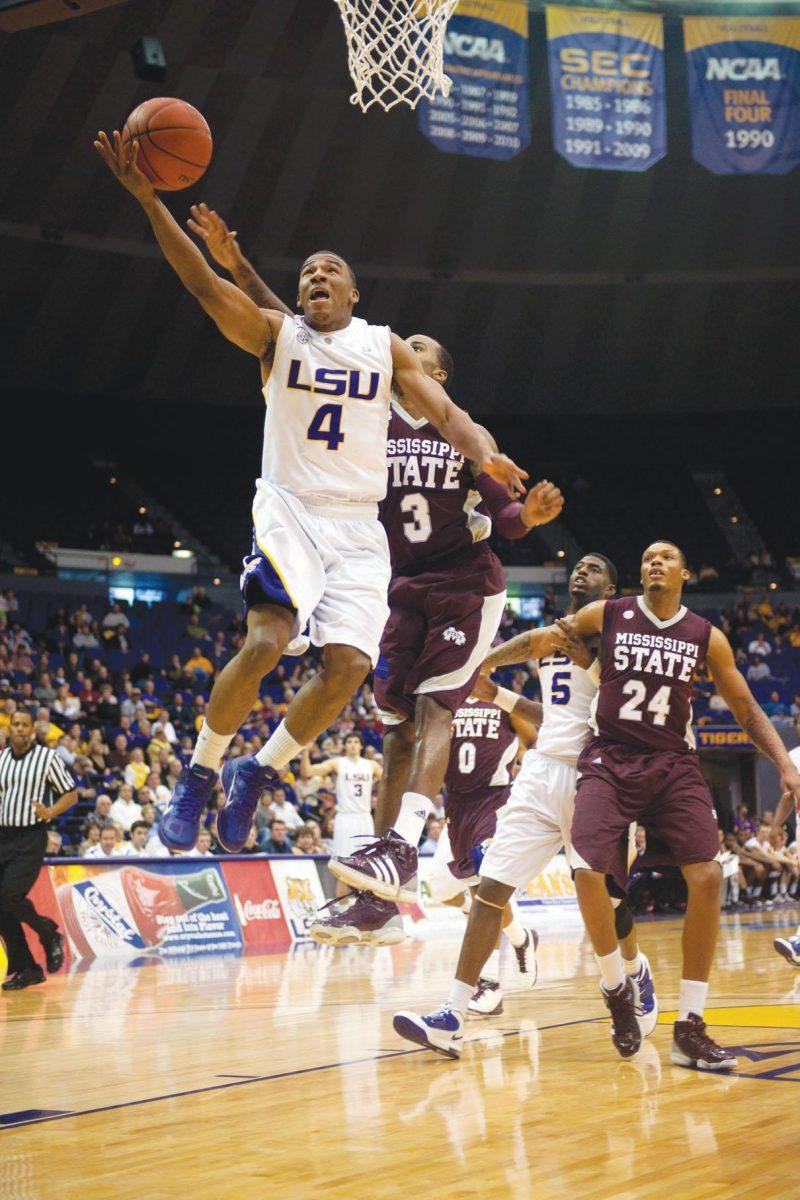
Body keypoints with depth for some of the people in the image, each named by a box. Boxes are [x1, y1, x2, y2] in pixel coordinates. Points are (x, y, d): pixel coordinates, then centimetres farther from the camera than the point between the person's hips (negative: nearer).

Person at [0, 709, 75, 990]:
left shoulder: (47, 757, -4)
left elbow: (70, 794, 0)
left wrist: (50, 812, -16)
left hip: (31, 838, -5)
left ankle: (50, 935, 7)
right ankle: (25, 969, 9)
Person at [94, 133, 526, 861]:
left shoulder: (387, 348, 11)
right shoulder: (275, 334, 5)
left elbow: (446, 413, 2)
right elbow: (204, 284, -9)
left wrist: (485, 453, -21)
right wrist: (147, 198, -20)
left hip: (359, 524, 3)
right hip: (290, 508, -3)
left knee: (348, 665, -11)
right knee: (266, 641, -23)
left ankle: (258, 773, 13)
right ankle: (200, 775, -1)